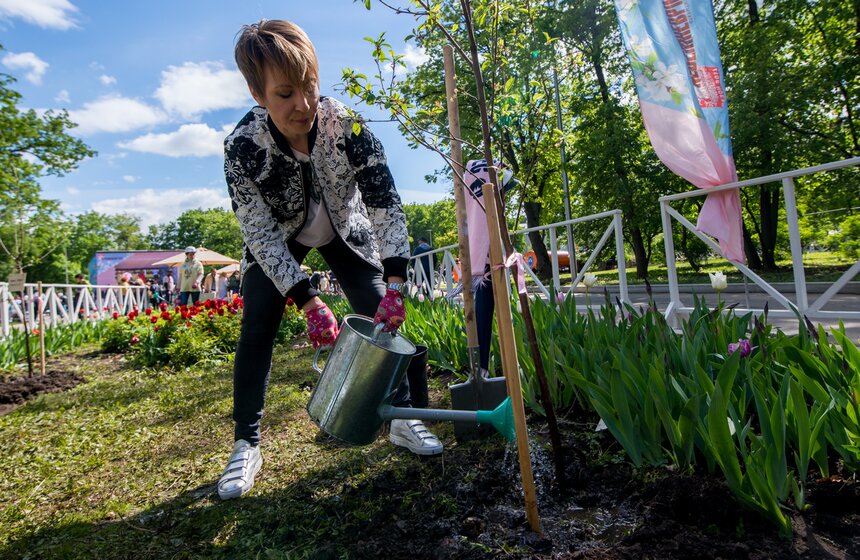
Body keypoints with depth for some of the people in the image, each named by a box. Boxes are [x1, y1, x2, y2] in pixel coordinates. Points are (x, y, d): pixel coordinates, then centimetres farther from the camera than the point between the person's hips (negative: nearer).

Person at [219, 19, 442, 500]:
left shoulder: (347, 126, -31)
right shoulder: (242, 148, -31)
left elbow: (386, 203, -29)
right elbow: (261, 234, -27)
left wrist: (394, 287, -38)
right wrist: (310, 303, -36)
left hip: (343, 230, 1)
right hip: (278, 239, 0)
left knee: (381, 315, -7)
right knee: (257, 328, -12)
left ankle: (402, 417, 11)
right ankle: (247, 446, 3)